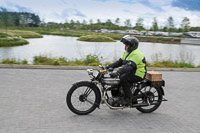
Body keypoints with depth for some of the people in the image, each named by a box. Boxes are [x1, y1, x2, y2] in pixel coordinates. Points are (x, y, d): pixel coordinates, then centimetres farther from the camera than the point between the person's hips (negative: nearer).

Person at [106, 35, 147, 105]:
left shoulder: (136, 54, -22)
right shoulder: (127, 52, 12)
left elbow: (129, 66, -35)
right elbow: (120, 62, 13)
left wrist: (117, 72, -46)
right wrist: (109, 66, -1)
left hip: (138, 75, -10)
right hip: (131, 73, 10)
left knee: (123, 78, -31)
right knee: (115, 78, 5)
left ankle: (128, 98, -18)